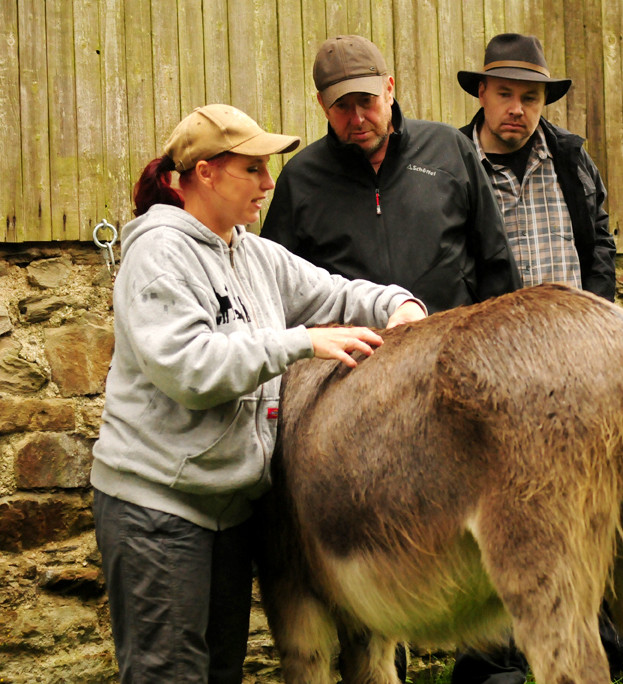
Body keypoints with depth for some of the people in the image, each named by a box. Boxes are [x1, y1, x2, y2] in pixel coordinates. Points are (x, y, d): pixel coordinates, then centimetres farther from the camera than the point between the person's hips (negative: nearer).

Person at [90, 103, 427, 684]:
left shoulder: (257, 256, 12)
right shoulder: (159, 252, -13)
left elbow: (334, 293, 17)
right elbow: (187, 367, -24)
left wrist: (397, 305, -4)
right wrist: (303, 342, -24)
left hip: (228, 502, 9)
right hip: (157, 503, -9)